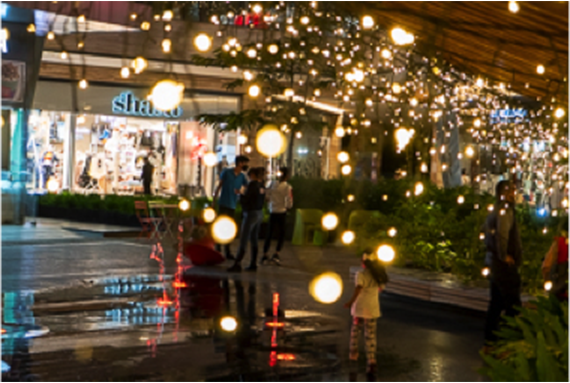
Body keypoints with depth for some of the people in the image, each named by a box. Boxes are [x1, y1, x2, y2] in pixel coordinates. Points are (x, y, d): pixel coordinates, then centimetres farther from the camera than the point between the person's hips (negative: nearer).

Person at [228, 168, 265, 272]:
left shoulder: (252, 185, -14)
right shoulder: (261, 186, 8)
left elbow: (245, 200, -16)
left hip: (251, 213, -8)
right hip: (259, 213, 8)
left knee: (243, 240, -9)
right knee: (254, 241, 14)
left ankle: (237, 264, -13)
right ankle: (253, 264, 17)